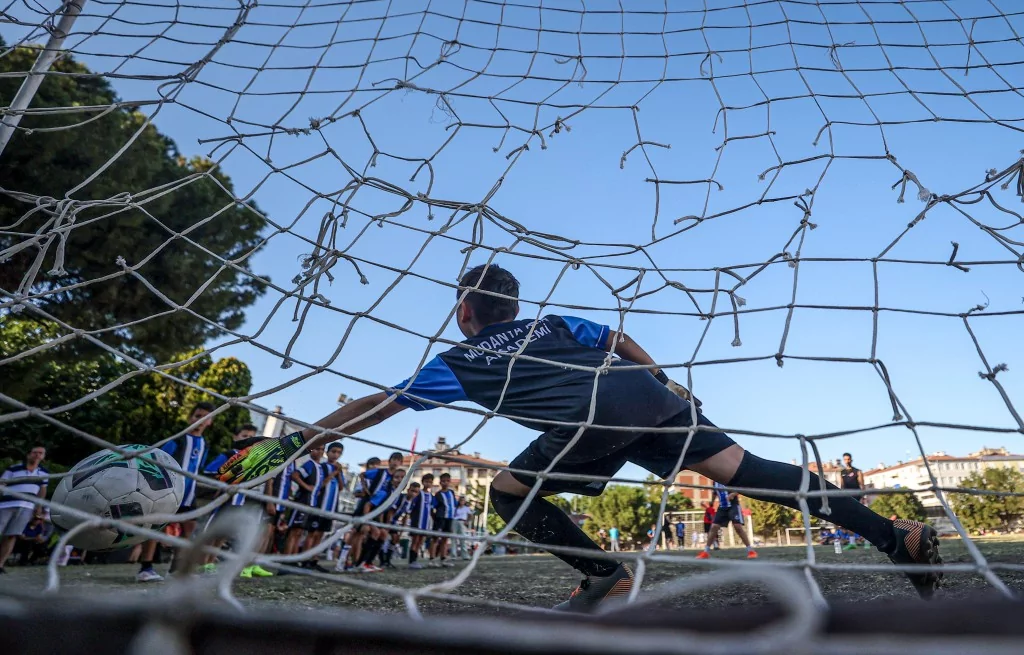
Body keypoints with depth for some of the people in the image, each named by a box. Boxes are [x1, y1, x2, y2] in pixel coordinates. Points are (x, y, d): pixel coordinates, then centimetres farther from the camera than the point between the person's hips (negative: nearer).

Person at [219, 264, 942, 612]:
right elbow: (621, 342, 21)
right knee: (745, 469, 6)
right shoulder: (549, 323, 29)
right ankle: (899, 535, 4)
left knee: (511, 491, 9)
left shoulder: (459, 363, 16)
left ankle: (608, 574, 6)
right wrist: (666, 384, 28)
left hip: (602, 416, -7)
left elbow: (376, 406, 18)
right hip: (651, 394, 7)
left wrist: (291, 444, 25)